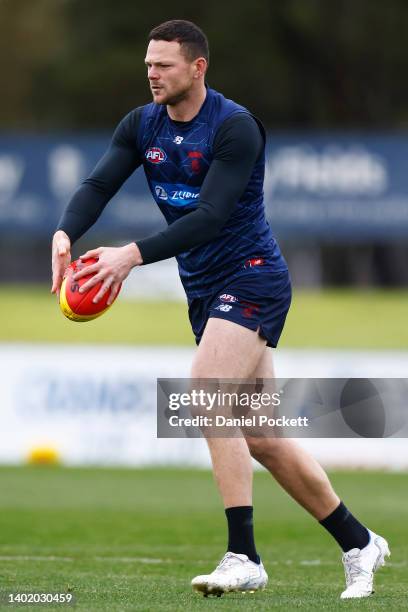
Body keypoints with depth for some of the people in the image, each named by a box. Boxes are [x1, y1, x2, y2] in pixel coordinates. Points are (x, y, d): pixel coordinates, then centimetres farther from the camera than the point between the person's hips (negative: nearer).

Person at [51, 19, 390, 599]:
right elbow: (98, 185, -4)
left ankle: (244, 559, -22)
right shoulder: (142, 126, 5)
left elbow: (210, 216, -26)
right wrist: (65, 234, -26)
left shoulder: (235, 127, -17)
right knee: (261, 437, 7)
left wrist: (133, 254, -35)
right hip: (203, 288, 8)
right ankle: (359, 543, 19)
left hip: (251, 277, -8)